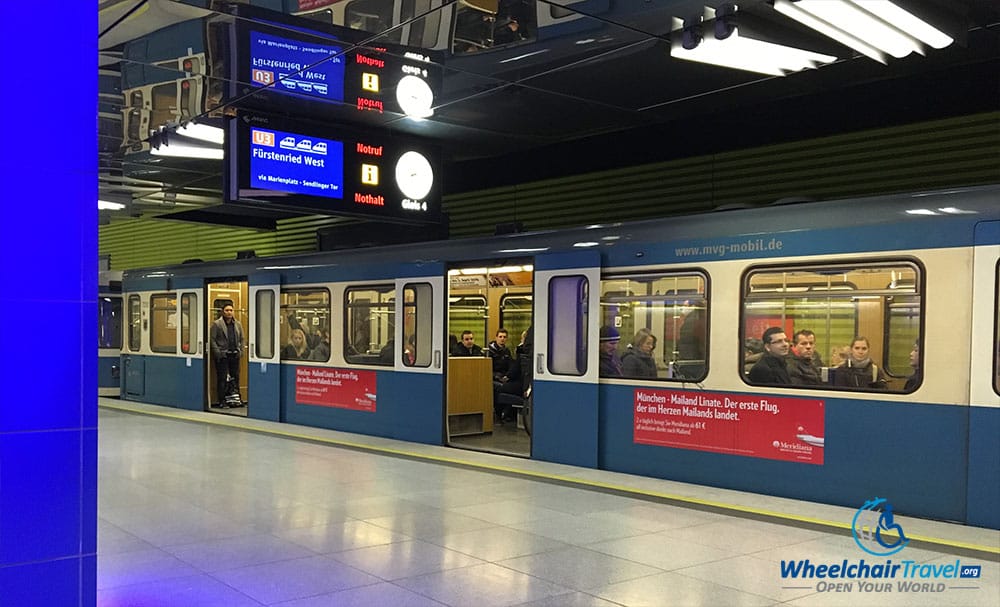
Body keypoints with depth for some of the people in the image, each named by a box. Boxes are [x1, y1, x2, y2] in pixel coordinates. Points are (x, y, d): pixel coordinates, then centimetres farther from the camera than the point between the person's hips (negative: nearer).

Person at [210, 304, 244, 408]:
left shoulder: (238, 324, 11)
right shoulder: (216, 324, -3)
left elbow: (241, 339, 16)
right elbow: (213, 340, -6)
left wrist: (241, 351, 6)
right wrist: (218, 353, -13)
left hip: (235, 355, 5)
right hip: (222, 356, -5)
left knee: (235, 378, 9)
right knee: (222, 379, -2)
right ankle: (222, 401, 3)